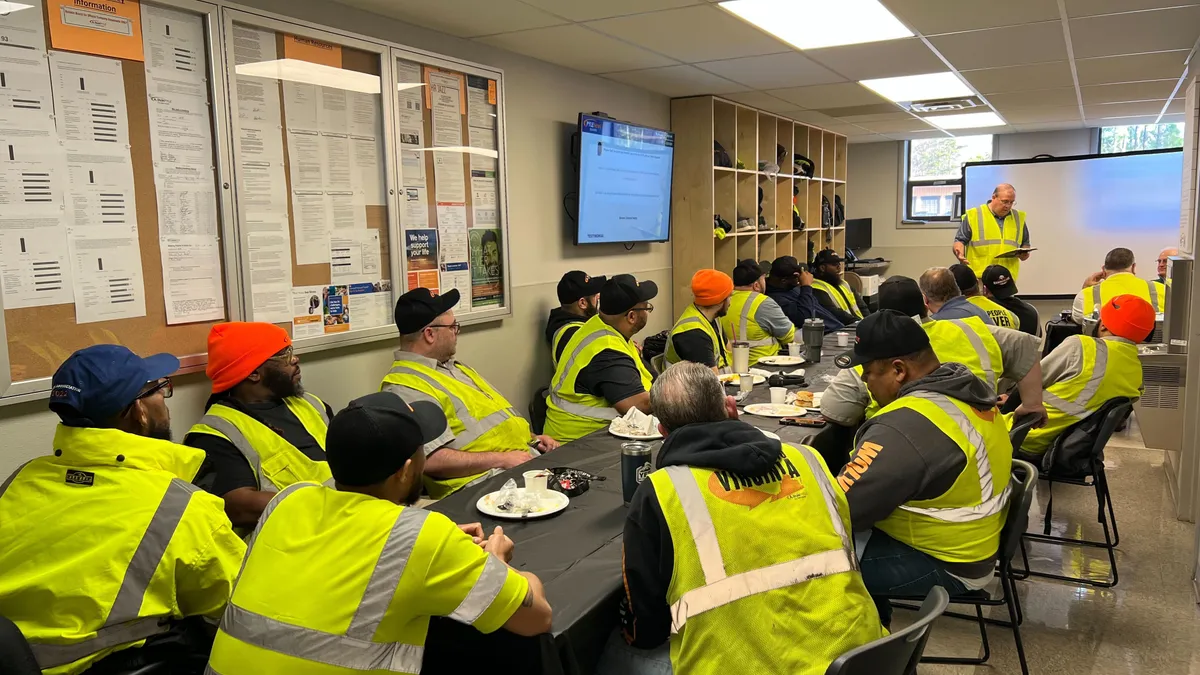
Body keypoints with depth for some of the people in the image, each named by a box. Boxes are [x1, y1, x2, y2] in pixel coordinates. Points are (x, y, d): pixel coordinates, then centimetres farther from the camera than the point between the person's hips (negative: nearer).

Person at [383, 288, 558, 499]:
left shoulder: (454, 368, 21)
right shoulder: (405, 388, -12)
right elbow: (431, 460, -21)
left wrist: (533, 438, 13)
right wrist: (502, 459, -18)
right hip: (486, 482, -10)